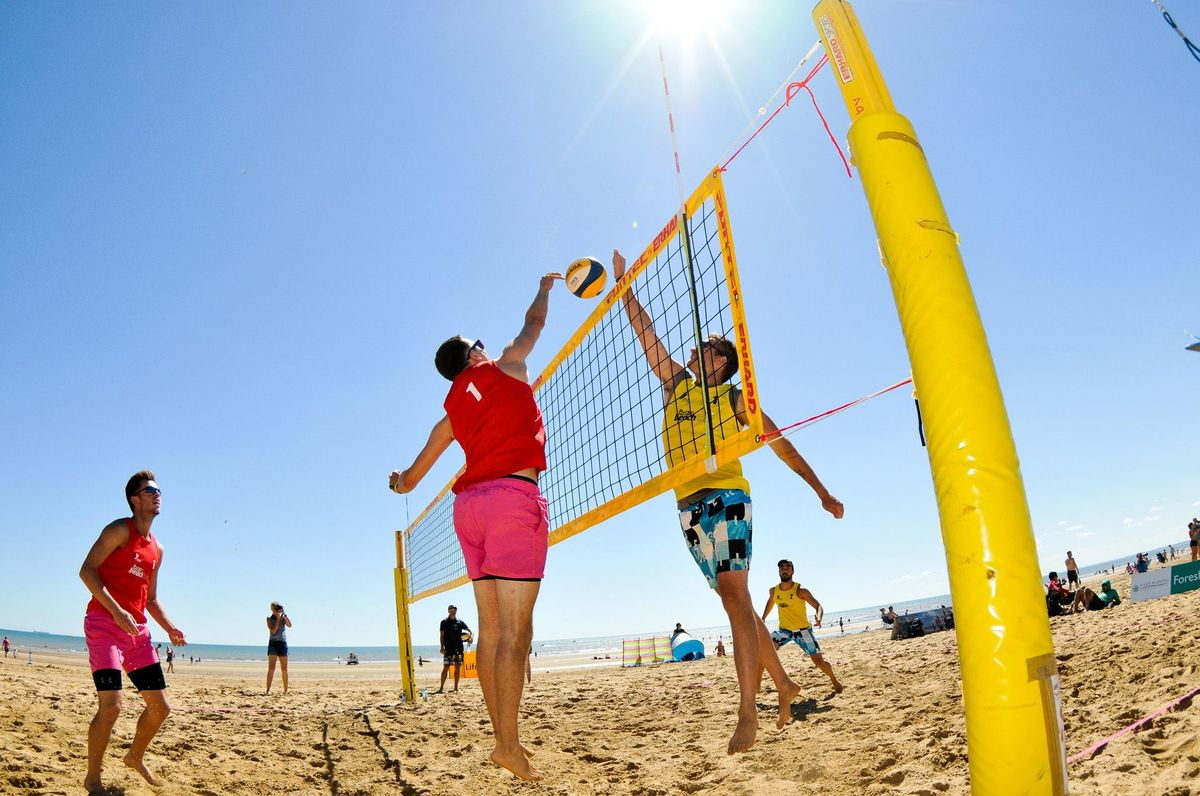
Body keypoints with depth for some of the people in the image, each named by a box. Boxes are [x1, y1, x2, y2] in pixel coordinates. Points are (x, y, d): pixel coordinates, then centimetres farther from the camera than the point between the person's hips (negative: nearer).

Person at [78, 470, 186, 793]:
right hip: (104, 624, -7)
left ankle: (135, 757, 32)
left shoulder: (157, 549, 17)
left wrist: (169, 627, 10)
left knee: (160, 706, 7)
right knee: (111, 705, -16)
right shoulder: (120, 530, -5)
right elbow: (87, 570, -15)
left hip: (137, 630, 7)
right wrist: (116, 611, -24)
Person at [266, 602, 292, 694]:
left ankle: (286, 690, 9)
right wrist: (278, 618, -12)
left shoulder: (284, 618, 9)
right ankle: (268, 690, -10)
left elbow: (290, 625, -8)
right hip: (273, 643, -2)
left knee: (284, 669, 4)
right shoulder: (270, 619, 2)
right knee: (271, 668, -9)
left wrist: (284, 615, -11)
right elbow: (273, 630, -12)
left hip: (283, 644, 2)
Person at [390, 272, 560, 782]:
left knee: (491, 628, 7)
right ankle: (508, 744, -13)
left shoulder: (451, 413, 21)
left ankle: (504, 737, 11)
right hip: (513, 494, -6)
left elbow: (411, 478, 27)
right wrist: (545, 287, 46)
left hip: (469, 503, 6)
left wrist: (400, 483, 50)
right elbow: (534, 324, 27)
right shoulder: (505, 367, 11)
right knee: (515, 631, -10)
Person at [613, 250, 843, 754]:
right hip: (688, 506, 6)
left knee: (734, 594, -16)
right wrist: (623, 286, 18)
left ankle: (747, 713, -18)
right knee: (735, 600, 11)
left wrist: (821, 491, 7)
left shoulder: (735, 399, 6)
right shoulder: (675, 384, 18)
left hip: (725, 498, -5)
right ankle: (783, 685, 26)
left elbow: (781, 445, 8)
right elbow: (645, 334, 18)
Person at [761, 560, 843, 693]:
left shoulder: (800, 590, -16)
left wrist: (819, 617, -40)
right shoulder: (774, 591, -3)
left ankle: (834, 681, 26)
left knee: (819, 661, -5)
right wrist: (763, 618, 16)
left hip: (803, 630, -3)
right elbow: (770, 602, 20)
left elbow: (818, 606, -18)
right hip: (784, 630, 3)